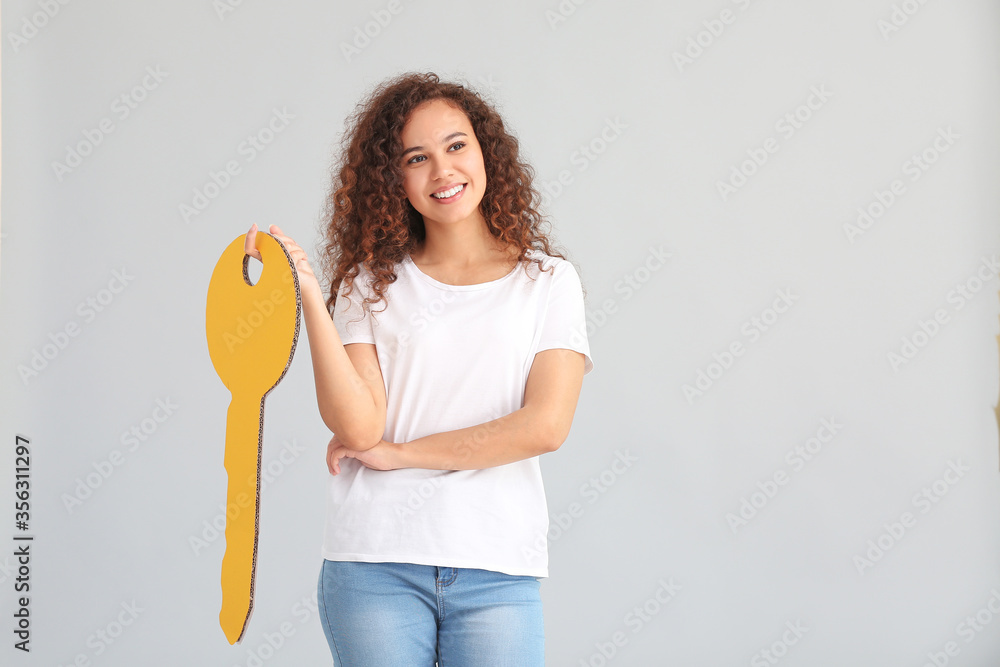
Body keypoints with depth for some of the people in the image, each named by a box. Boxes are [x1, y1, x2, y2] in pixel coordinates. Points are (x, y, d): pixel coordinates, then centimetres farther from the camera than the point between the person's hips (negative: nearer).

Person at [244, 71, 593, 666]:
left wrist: (398, 452, -5)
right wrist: (308, 296, -13)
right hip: (375, 565, 0)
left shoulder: (548, 281, 5)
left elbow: (545, 425, -7)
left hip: (498, 571, 0)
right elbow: (359, 425, -7)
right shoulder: (372, 283, 6)